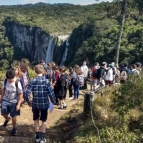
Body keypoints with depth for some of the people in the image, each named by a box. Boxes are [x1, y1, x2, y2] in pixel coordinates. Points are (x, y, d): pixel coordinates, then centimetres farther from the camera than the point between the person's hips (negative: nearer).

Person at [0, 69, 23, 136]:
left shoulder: (17, 83, -22)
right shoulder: (5, 81, -10)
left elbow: (20, 94, -15)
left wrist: (18, 104, -18)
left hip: (14, 102, -3)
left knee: (13, 116, 5)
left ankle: (14, 128, 28)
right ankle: (7, 119, 35)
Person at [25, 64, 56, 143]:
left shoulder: (32, 81, -9)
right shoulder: (46, 81, -12)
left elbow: (27, 94, -13)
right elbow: (51, 93, -15)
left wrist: (29, 102, 5)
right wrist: (53, 101, 3)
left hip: (35, 104, 1)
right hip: (44, 104, -1)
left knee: (36, 120, 21)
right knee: (44, 120, 16)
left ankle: (37, 136, 31)